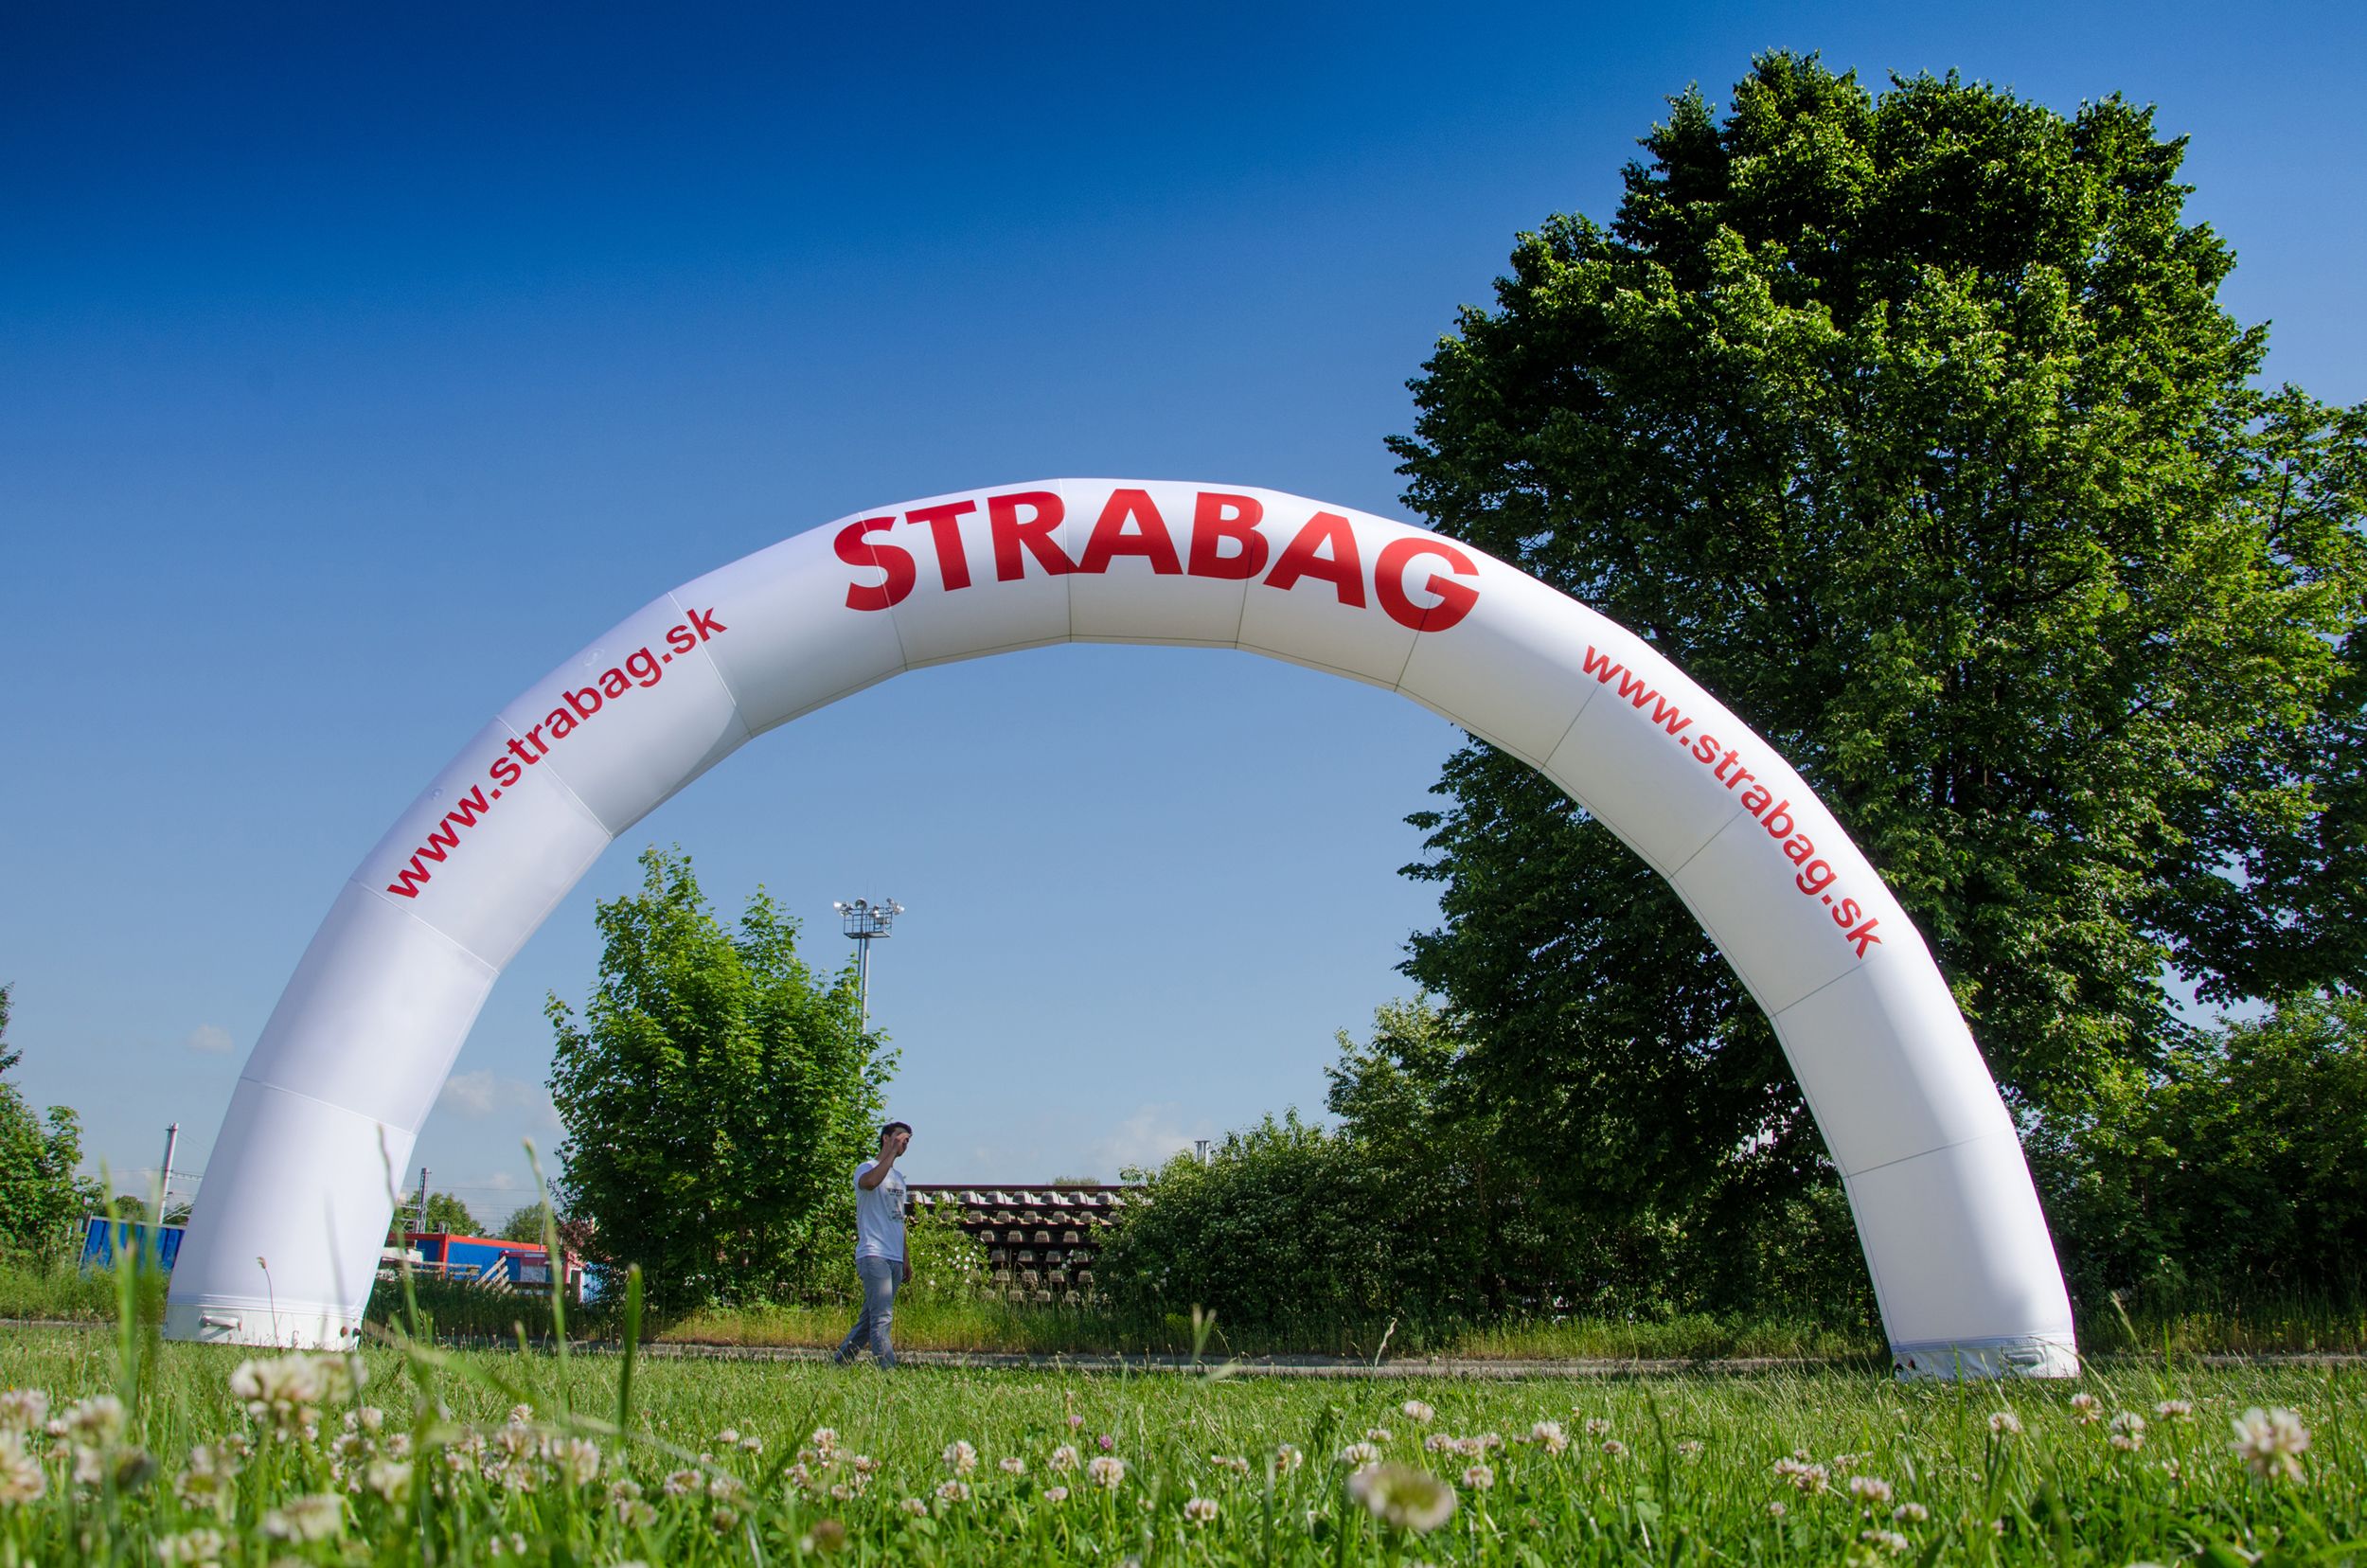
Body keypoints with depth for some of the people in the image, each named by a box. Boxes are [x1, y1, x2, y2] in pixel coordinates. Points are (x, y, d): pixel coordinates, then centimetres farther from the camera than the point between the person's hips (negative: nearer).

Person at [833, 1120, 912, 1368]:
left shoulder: (898, 1176, 23)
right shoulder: (866, 1168, -4)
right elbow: (870, 1181, -31)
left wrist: (905, 1258, 22)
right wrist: (892, 1151, -23)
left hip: (894, 1259, 8)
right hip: (873, 1256, -8)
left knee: (870, 1319, 10)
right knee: (882, 1318, -14)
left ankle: (838, 1363, 21)